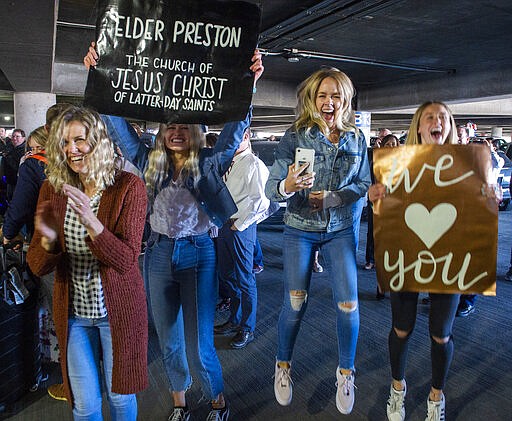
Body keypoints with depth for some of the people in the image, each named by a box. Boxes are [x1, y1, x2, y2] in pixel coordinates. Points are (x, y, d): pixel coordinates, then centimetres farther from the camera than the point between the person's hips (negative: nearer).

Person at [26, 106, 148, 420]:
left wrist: (91, 223, -36)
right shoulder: (53, 189, -3)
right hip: (73, 312, 3)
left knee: (120, 396, 17)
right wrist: (48, 239, -27)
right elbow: (38, 267, -4)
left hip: (117, 309, -3)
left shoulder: (129, 186, -14)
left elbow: (126, 261, -20)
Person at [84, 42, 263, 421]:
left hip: (198, 253, -3)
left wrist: (249, 84, -23)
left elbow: (237, 126, -11)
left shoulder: (209, 163, -2)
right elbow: (118, 121, 5)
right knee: (169, 341, 16)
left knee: (198, 347, 0)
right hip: (159, 252, 4)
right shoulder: (151, 162, 5)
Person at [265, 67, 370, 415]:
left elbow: (364, 184, 2)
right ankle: (283, 365, 28)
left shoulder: (356, 139, 0)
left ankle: (346, 371, 22)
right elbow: (272, 188, -15)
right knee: (295, 302, 2)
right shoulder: (295, 137, -9)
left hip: (341, 229, 2)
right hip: (300, 229, -2)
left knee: (348, 302, -4)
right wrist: (288, 185, -38)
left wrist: (333, 197, -15)